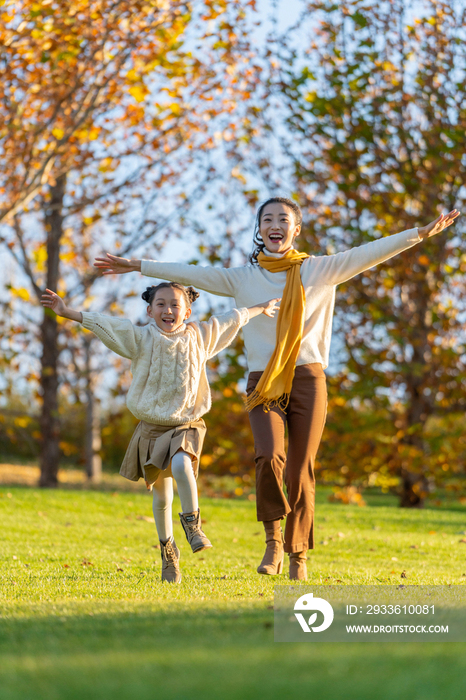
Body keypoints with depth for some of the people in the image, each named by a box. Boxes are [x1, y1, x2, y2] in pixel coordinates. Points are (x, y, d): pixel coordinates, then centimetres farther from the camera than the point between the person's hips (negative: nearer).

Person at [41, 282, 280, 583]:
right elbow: (102, 324, -7)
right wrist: (67, 312, -16)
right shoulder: (142, 338, -1)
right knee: (161, 496, 7)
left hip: (187, 425, -1)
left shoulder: (199, 336, 3)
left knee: (181, 466, -34)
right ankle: (168, 551, 26)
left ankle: (192, 523, -16)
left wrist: (261, 309, 31)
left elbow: (233, 319, 18)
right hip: (152, 427, 1)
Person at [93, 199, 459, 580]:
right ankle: (272, 538, -1)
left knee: (301, 470, -1)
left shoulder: (319, 270, 7)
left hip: (307, 380, 0)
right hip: (264, 383, 0)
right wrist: (135, 265, 7)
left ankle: (298, 555, 13)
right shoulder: (243, 278, 9)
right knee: (270, 457, -21)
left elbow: (368, 254, 0)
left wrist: (422, 233, -7)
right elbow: (188, 273, 9)